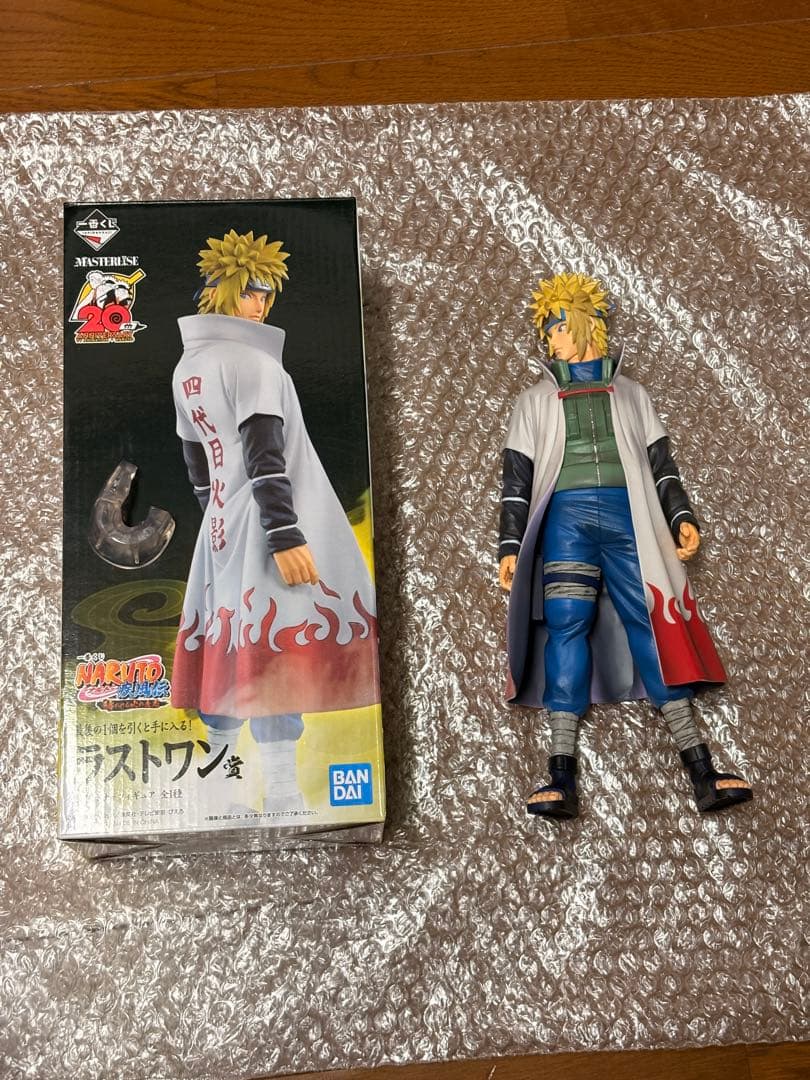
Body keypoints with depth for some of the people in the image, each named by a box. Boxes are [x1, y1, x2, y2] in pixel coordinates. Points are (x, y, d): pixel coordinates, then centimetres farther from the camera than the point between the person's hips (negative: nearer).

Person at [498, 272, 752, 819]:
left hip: (628, 514, 0)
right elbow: (516, 479, 13)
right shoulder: (536, 400, 20)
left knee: (653, 623, -8)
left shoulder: (630, 393, 22)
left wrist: (683, 517, 0)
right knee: (567, 625, -11)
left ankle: (703, 772, -9)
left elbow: (661, 463, 15)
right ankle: (562, 777, -12)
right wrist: (510, 547, 4)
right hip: (565, 516, 0)